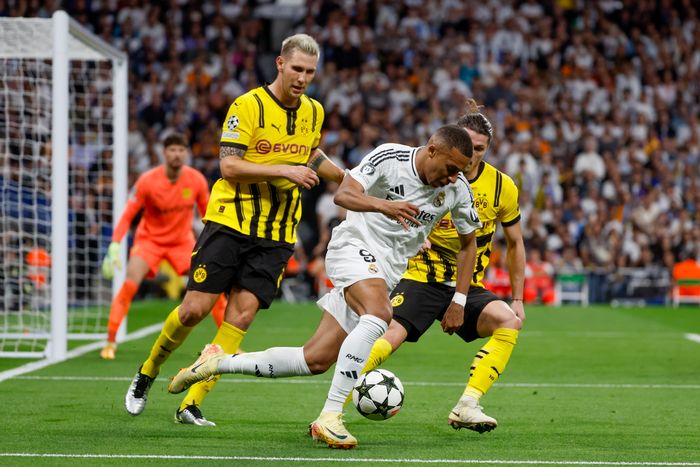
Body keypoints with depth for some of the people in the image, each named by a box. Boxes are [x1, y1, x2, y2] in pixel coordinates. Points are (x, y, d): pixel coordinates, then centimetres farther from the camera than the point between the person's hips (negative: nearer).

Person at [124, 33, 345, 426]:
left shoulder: (314, 112, 10)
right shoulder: (248, 106, -9)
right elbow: (229, 166, -16)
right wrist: (285, 170, -22)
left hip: (277, 235, 4)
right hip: (230, 220, -4)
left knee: (241, 316, -8)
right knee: (195, 308, -6)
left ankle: (192, 405, -4)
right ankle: (147, 374, 20)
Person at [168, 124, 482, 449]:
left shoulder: (458, 188, 2)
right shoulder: (390, 157, -12)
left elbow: (469, 242, 15)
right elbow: (343, 194, -22)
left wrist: (459, 300, 9)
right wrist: (383, 205, -42)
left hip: (387, 274, 6)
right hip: (355, 246, -6)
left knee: (315, 361, -1)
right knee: (379, 314, -37)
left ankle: (219, 362, 16)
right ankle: (329, 417, -35)